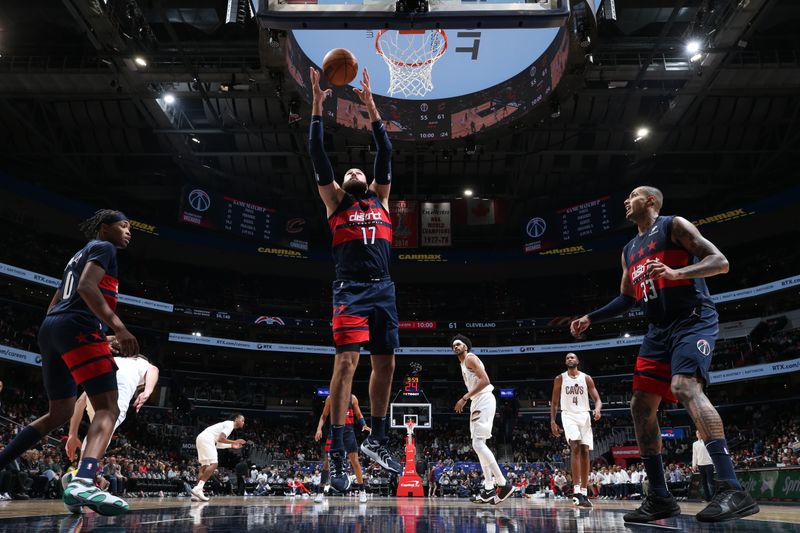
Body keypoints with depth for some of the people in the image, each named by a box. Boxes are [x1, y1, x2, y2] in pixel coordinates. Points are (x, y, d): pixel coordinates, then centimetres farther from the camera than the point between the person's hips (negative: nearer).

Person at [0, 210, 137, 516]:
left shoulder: (78, 256, 31)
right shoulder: (103, 247, 3)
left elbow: (53, 306, 29)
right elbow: (86, 287, -15)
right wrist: (118, 327, -23)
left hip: (50, 329, 10)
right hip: (78, 327, -10)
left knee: (60, 413, 20)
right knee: (108, 408, -18)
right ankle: (83, 483, -38)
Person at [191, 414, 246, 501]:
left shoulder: (228, 424, 26)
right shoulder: (230, 424, -3)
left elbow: (218, 443, 27)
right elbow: (220, 439, -16)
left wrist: (231, 445, 27)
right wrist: (234, 442, -7)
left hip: (201, 438, 11)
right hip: (207, 438, -11)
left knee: (204, 466, 9)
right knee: (213, 464, -14)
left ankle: (196, 494, 4)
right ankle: (197, 489, -22)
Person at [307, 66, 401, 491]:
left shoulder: (380, 197, 22)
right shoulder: (335, 199, 13)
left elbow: (385, 151, 18)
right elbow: (316, 153, 7)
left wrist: (370, 105, 17)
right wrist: (317, 104, 6)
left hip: (384, 290, 5)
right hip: (351, 290, -4)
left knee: (385, 365, 7)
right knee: (346, 363, -14)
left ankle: (376, 441, 23)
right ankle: (337, 456, -11)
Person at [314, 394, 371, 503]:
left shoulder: (352, 398, 4)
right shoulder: (330, 398, 3)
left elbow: (359, 415, 10)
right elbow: (324, 416, 6)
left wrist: (364, 425, -9)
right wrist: (319, 428, -10)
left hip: (348, 432, 0)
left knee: (355, 461, -3)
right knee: (327, 462, 0)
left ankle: (362, 491, 8)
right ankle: (320, 492, 9)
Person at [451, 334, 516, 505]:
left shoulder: (470, 358, -7)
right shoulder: (463, 363, 22)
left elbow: (485, 380, -19)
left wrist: (465, 398, -20)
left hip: (484, 400, -11)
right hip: (477, 402, 11)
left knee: (478, 444, -15)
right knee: (479, 444, 9)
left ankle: (503, 484, -13)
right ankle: (489, 489, 11)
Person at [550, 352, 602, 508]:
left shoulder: (586, 378, 8)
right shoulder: (560, 379, 7)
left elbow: (597, 399, 3)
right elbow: (554, 402, 8)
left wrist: (597, 409, -20)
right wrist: (553, 421, -2)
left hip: (584, 415, 3)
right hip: (568, 415, -3)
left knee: (584, 451, 0)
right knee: (575, 447, -22)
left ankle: (584, 492, 7)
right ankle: (576, 491, -28)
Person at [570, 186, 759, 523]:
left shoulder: (674, 226, -1)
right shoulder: (629, 251, 21)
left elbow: (720, 262, -11)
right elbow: (626, 299, 28)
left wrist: (676, 273, -27)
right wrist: (590, 319, 19)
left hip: (694, 321, -8)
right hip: (659, 330, 8)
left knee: (684, 386, -31)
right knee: (641, 406, 1)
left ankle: (732, 490, -32)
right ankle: (660, 497, 7)